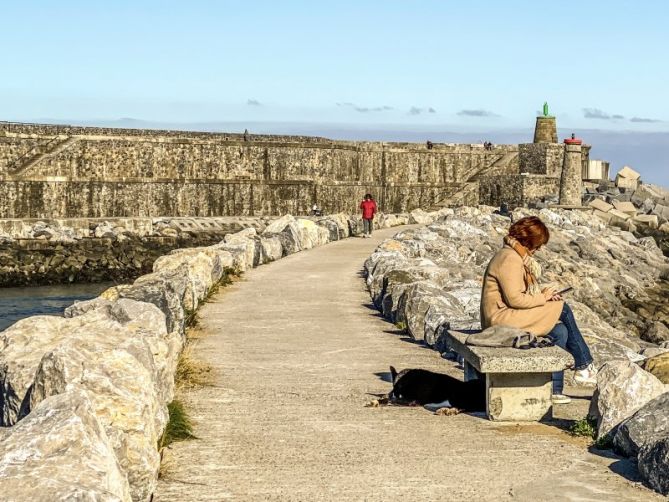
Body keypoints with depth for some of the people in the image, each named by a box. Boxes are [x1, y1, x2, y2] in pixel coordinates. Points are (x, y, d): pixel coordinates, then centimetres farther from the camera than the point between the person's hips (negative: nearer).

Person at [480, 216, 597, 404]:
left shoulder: (517, 257, 17)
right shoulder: (510, 259, -16)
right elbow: (514, 299, -21)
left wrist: (542, 294, 3)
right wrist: (542, 298, -9)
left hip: (509, 316, 10)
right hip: (502, 317, -10)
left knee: (560, 331, -3)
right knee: (563, 309, -9)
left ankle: (554, 390, -4)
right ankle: (584, 367, 2)